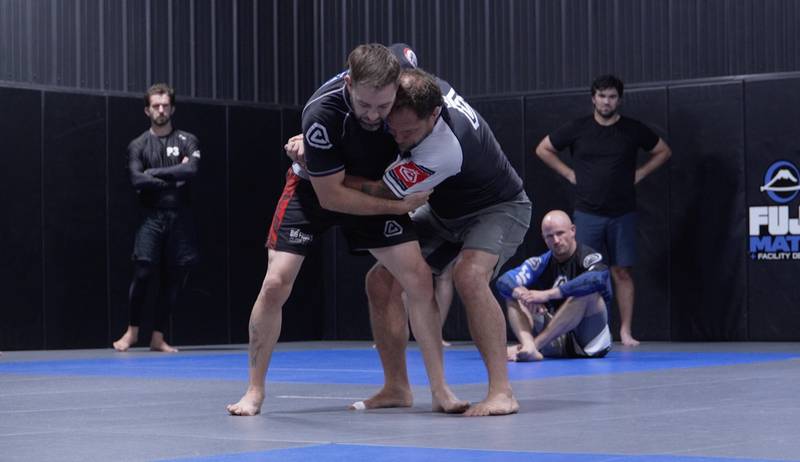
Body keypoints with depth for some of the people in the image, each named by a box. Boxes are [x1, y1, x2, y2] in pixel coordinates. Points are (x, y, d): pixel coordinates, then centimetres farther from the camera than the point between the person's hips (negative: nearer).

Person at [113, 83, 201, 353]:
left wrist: (155, 173, -9)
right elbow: (138, 181, -8)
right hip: (152, 217, -1)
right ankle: (132, 331, 8)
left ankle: (158, 338, 10)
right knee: (142, 273, -10)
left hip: (180, 217, 1)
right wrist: (173, 178, -8)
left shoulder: (187, 142, 8)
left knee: (173, 279, 1)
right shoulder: (138, 146, 7)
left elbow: (191, 171, -11)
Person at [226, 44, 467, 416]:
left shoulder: (399, 70, -26)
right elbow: (331, 196, -28)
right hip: (315, 188, -3)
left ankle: (440, 390, -1)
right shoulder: (321, 112, -38)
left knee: (419, 279, -11)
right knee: (275, 285, -14)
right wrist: (400, 206, -27)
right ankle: (254, 392, 4)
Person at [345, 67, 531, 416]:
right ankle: (397, 388, 8)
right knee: (381, 280, -2)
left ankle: (501, 392, -33)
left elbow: (376, 193, -30)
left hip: (498, 209, -8)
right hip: (443, 213, 8)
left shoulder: (445, 149, -40)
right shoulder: (426, 89, -21)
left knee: (468, 275, -37)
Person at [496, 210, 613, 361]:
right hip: (555, 345, 5)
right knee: (513, 297, -6)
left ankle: (535, 344, -32)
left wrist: (548, 295, -34)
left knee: (587, 293, -28)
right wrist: (523, 294, -30)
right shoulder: (542, 262, 4)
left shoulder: (588, 257, -9)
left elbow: (597, 278, -34)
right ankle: (528, 347, -35)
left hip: (589, 344, -4)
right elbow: (504, 281, -7)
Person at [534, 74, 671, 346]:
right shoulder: (577, 129, 3)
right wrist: (568, 173, 5)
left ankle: (625, 331, 2)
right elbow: (543, 149, 13)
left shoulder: (633, 130, 4)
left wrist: (639, 174, 5)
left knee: (623, 272, -1)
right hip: (587, 212, 0)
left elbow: (663, 152, 16)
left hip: (622, 214, 0)